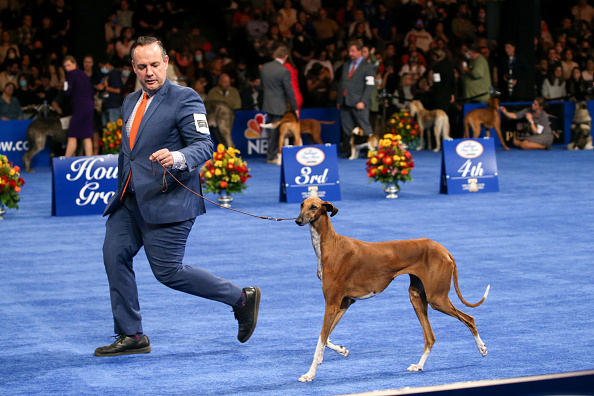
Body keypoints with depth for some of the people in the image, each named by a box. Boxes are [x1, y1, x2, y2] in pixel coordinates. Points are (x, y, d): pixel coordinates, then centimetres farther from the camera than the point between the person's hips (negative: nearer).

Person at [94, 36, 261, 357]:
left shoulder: (185, 99, -8)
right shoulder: (130, 102, 17)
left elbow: (204, 145, -16)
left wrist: (177, 158, -36)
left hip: (167, 201, -8)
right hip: (130, 200, 8)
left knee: (168, 272, -8)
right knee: (114, 255, -1)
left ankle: (242, 299, 8)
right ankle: (131, 336, 9)